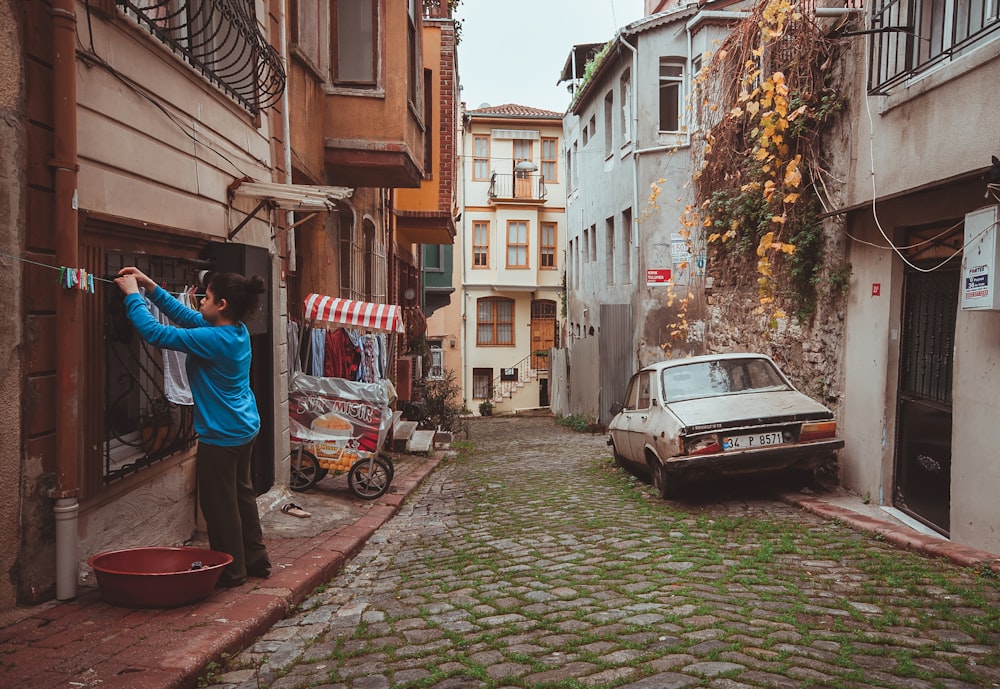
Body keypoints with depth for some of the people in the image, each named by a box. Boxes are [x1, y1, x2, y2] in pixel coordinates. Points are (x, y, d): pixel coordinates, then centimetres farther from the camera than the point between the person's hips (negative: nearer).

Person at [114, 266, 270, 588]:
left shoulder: (213, 340, -25)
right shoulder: (238, 332, 2)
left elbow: (155, 332, -22)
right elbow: (186, 316, 12)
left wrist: (133, 295, -10)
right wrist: (149, 286, 10)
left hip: (221, 437, -9)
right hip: (245, 429, 9)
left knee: (219, 503, 6)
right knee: (241, 494, 20)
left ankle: (231, 572, 19)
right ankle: (256, 560, 32)